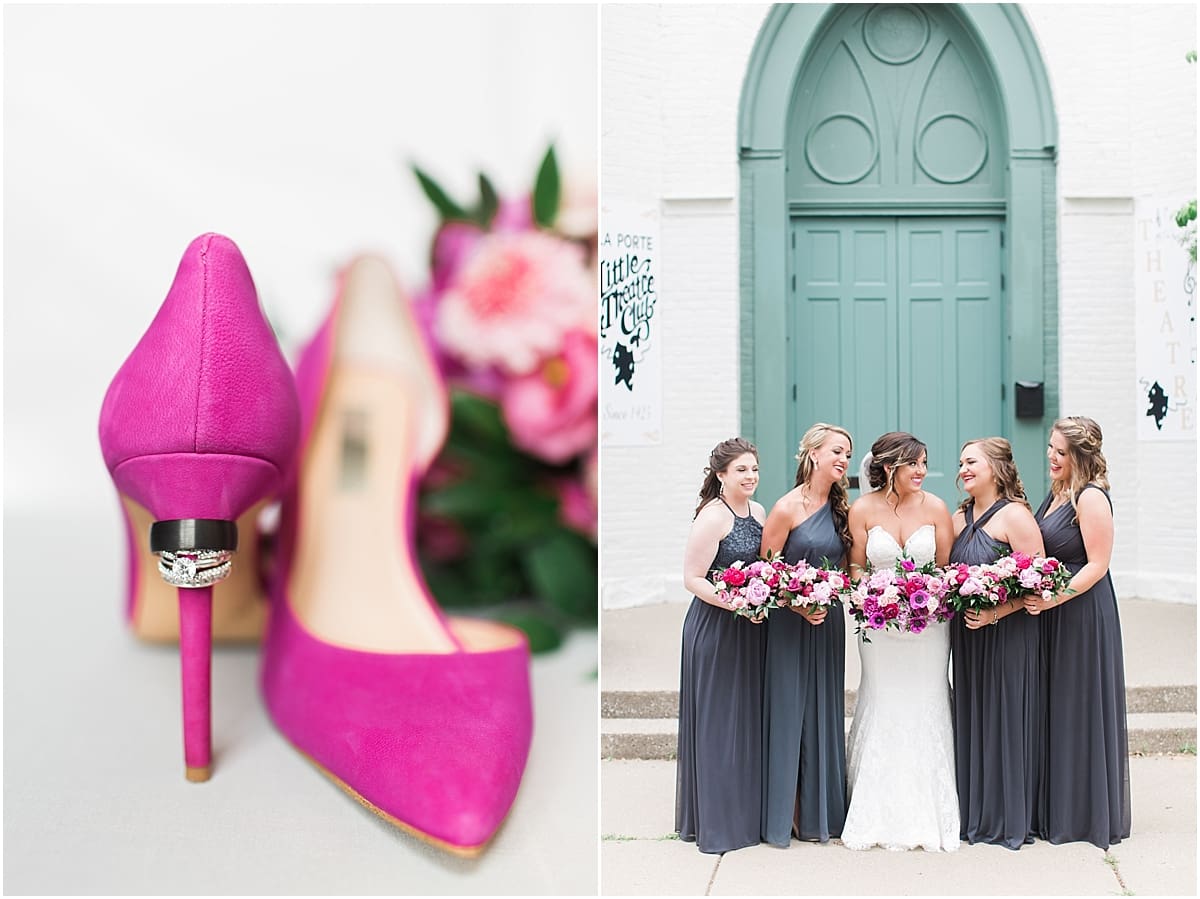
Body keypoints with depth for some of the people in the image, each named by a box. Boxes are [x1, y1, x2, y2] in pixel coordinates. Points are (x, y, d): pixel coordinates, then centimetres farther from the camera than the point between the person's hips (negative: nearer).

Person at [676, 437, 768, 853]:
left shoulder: (758, 512, 9)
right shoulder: (712, 517, -15)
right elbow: (693, 579, -16)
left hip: (752, 630, 8)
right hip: (715, 629, -8)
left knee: (750, 719, 14)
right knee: (718, 721, 0)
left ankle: (748, 812, 26)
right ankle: (715, 820, 11)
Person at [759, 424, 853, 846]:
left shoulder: (840, 509, 7)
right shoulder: (788, 507, -11)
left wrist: (837, 594, -3)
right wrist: (799, 606, -18)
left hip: (829, 621, 6)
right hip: (789, 621, -6)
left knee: (824, 714, 10)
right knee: (788, 713, 1)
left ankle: (820, 813, 19)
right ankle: (784, 814, 11)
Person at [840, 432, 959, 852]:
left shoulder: (935, 508, 0)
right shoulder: (862, 509, -3)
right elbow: (856, 568, 2)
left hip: (929, 623, 1)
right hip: (879, 625, -1)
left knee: (925, 710, 2)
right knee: (882, 710, 2)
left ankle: (928, 814, 11)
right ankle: (881, 816, 10)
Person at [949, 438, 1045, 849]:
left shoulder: (1015, 515, -10)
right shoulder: (959, 518, 11)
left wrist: (996, 612, -22)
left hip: (1007, 633, -7)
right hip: (965, 634, 7)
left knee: (1004, 719, 0)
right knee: (970, 720, 10)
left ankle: (1010, 819, 11)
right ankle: (973, 815, 19)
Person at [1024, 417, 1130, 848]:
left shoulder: (1091, 497, -15)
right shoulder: (1057, 493, 12)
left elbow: (1097, 565, -18)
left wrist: (1053, 599, -24)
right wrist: (1036, 596, 7)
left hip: (1083, 614, -9)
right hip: (1051, 613, 9)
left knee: (1080, 708, 1)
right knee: (1052, 709, 13)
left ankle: (1087, 813, 13)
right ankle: (1055, 809, 23)